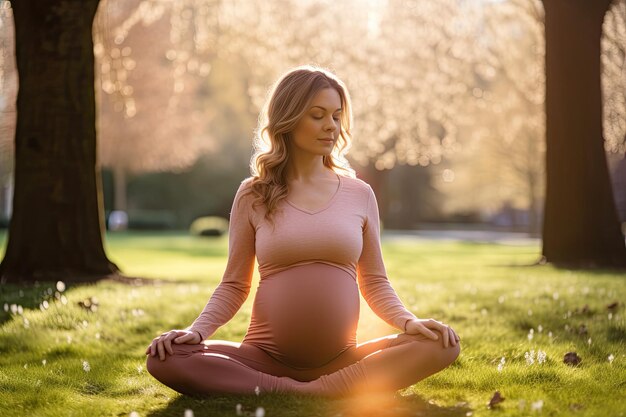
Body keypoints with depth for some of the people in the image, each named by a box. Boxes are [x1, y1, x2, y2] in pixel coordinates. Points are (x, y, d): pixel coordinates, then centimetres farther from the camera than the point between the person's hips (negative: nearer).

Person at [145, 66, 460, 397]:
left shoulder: (359, 194, 8)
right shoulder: (253, 195, 6)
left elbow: (374, 283, 11)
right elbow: (233, 285, 8)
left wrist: (408, 321, -8)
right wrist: (197, 330, -11)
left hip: (340, 359, 1)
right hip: (267, 356, -1)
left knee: (443, 344, -23)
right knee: (165, 358, -26)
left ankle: (312, 392, -26)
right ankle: (296, 391, -24)